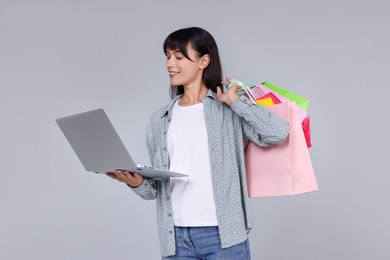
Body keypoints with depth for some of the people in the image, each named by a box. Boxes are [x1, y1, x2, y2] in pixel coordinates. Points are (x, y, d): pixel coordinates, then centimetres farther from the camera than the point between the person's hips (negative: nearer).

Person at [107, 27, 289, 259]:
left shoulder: (230, 111, 0)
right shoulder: (160, 119, 12)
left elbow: (278, 132, -16)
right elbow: (157, 188, 14)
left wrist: (235, 102, -8)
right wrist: (138, 183, -8)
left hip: (222, 234, -4)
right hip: (176, 236, 4)